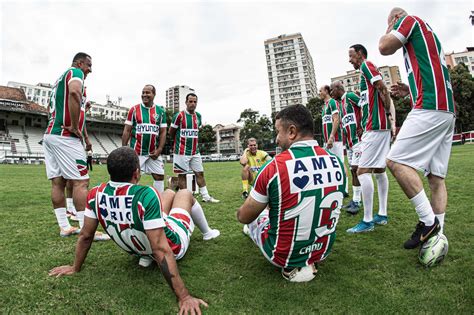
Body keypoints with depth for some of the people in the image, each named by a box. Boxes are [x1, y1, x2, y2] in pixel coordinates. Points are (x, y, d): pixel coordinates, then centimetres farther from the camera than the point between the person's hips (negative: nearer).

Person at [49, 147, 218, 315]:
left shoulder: (95, 194, -22)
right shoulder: (146, 195, -40)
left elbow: (85, 236, -9)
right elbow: (161, 250, -39)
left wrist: (75, 268, 10)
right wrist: (184, 297, -33)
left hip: (138, 250, 5)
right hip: (174, 247, -5)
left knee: (169, 193, 25)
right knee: (184, 193, 22)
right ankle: (207, 232, 48)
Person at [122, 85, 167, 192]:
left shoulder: (160, 111, 5)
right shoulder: (134, 109, 0)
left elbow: (163, 132, 4)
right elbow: (127, 131, 1)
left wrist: (159, 150, -6)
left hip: (154, 152, 2)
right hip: (136, 151, -2)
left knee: (160, 176, 5)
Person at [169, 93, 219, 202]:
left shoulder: (198, 116, 8)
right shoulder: (179, 116, -10)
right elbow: (171, 133, -1)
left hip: (195, 151, 6)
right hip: (182, 152, -5)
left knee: (200, 173, 8)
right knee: (182, 175, 3)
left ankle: (206, 196, 17)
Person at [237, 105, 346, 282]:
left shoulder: (274, 167, -24)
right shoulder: (336, 162, -8)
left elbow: (243, 217, -10)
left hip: (283, 254, -5)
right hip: (323, 250, 5)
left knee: (253, 219, 22)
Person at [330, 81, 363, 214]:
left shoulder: (350, 96, -6)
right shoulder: (340, 103, 20)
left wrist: (362, 127, -16)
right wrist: (345, 141, 15)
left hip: (358, 140, -9)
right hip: (349, 142, 9)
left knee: (356, 168, -10)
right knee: (353, 170, 10)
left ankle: (356, 201, -6)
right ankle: (356, 199, 17)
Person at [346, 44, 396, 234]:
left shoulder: (366, 65, -3)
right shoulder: (367, 70, 23)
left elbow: (383, 89, -14)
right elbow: (385, 94, 21)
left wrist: (388, 115, -7)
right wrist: (392, 120, 16)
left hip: (375, 127, -10)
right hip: (380, 127, 10)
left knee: (363, 171, -12)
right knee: (379, 170, 12)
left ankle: (367, 221, -8)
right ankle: (382, 214, 20)